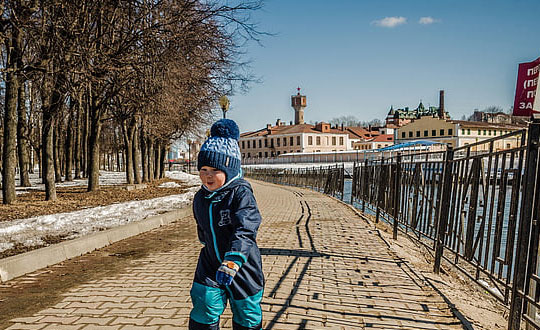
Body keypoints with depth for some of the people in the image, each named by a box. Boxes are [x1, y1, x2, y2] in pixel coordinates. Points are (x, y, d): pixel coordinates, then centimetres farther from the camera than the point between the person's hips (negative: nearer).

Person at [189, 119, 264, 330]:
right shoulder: (200, 198, 0)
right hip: (210, 267, 5)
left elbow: (245, 230, -31)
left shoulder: (241, 193, -20)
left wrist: (232, 262, -41)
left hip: (242, 268, -4)